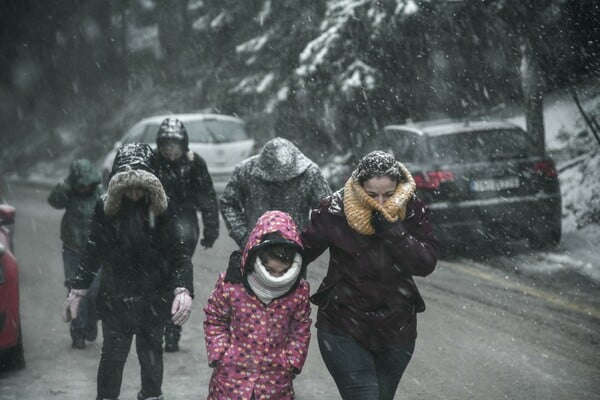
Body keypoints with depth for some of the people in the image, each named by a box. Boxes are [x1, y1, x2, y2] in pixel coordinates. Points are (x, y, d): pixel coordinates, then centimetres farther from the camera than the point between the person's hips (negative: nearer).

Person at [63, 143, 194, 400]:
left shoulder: (162, 208, -10)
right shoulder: (105, 208, -7)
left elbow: (178, 253, -9)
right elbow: (92, 253, 3)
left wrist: (183, 289, -24)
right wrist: (76, 292, 6)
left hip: (153, 299, 0)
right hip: (114, 299, 0)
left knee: (151, 354, 14)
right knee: (112, 355, 6)